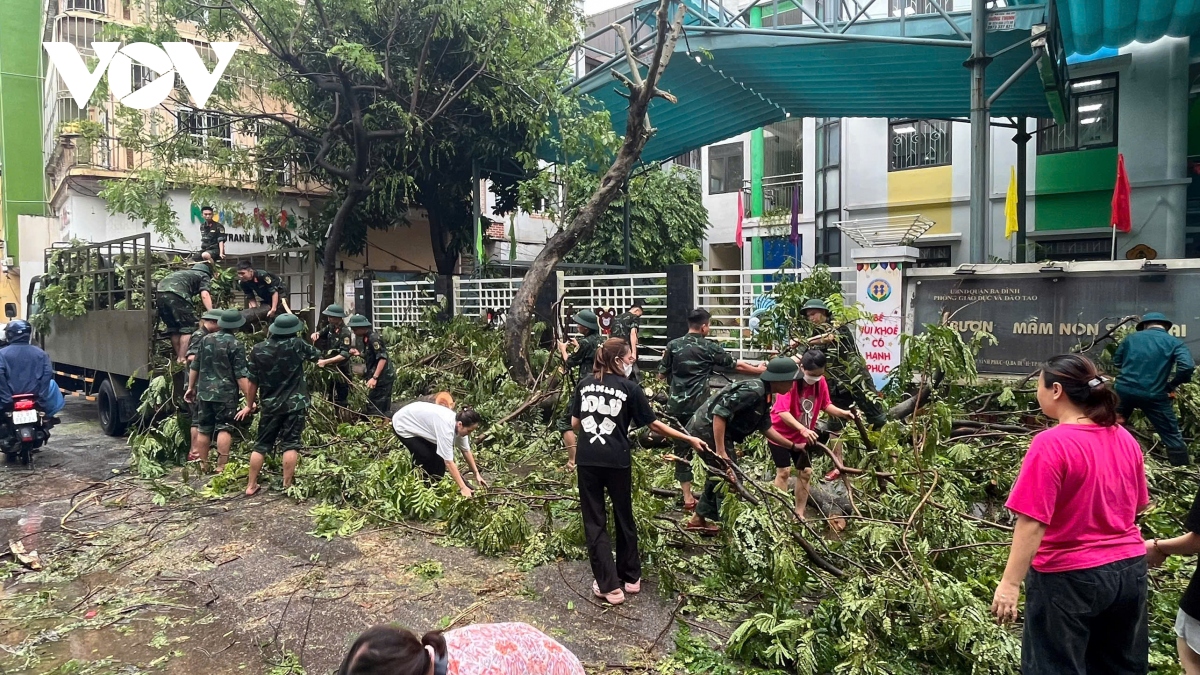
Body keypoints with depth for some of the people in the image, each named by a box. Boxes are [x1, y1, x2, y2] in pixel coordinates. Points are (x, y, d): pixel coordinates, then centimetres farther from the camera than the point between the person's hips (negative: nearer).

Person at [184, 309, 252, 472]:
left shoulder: (206, 339, 8)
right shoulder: (235, 344, -10)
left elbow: (194, 367, 15)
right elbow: (241, 375, -13)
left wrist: (191, 387, 26)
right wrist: (249, 398, -11)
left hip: (204, 392, 6)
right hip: (226, 394, -5)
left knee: (204, 429, 12)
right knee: (225, 429, -2)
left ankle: (203, 465, 21)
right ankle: (221, 466, -6)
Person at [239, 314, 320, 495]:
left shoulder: (258, 349, -2)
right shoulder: (297, 345, -7)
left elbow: (253, 381, 3)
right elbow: (317, 355, 11)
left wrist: (249, 405, 14)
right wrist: (310, 346, 34)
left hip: (270, 405, 3)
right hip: (295, 404, -2)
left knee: (262, 444, 12)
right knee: (290, 444, 0)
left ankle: (251, 485, 17)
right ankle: (287, 486, 0)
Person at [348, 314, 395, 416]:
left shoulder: (374, 338, -16)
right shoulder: (366, 338, 14)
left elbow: (382, 358, -23)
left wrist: (374, 378, -27)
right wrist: (359, 354, 4)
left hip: (382, 378, -10)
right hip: (381, 379, 10)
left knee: (375, 410, -8)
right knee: (382, 409, 14)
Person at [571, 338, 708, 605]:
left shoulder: (584, 384, 7)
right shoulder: (629, 388, -2)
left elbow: (575, 423, 10)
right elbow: (654, 424, -1)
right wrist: (689, 439, 7)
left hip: (587, 460, 2)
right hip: (616, 461, -2)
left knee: (594, 523, 8)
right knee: (624, 518, 16)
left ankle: (609, 586, 6)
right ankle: (631, 577, 30)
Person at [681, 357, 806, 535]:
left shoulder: (764, 396, 9)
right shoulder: (753, 390, -22)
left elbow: (765, 427, 18)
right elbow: (719, 413, -29)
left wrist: (794, 446, 20)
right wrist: (720, 452, -28)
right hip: (708, 430, -11)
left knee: (719, 476, 22)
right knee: (728, 478, -5)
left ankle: (698, 520, 34)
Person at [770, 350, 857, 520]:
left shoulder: (821, 382, -9)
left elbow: (826, 405, -1)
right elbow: (782, 412, -34)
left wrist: (843, 413, -20)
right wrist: (803, 429, -45)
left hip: (803, 436, 6)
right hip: (780, 433, -6)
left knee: (806, 472, 5)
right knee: (784, 471, -8)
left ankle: (799, 514, 16)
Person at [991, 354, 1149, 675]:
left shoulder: (1051, 443, -22)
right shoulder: (1125, 439, 1)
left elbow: (1033, 522, -25)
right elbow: (1138, 506, 13)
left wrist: (1010, 583, -21)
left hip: (1070, 577, -7)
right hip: (1130, 569, 7)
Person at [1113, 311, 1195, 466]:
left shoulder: (1131, 338, 10)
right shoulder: (1174, 342, 1)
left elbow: (1116, 362, 17)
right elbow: (1187, 367, -14)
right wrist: (1172, 385, 0)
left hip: (1124, 390, 3)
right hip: (1154, 395, -3)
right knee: (1172, 436, 9)